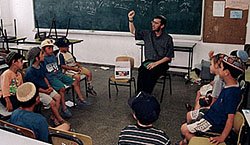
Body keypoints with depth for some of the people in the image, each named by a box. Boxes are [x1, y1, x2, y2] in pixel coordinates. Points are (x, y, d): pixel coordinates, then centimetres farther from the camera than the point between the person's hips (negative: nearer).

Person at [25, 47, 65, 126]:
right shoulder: (30, 72, -21)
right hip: (37, 92, -8)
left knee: (58, 96, -6)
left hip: (46, 88, 8)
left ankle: (53, 116, 1)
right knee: (52, 102, -17)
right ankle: (60, 119, -3)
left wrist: (49, 86, 1)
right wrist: (45, 91, -16)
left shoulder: (40, 67, 6)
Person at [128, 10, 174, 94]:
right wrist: (131, 19, 2)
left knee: (151, 73, -35)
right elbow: (133, 32, 18)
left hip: (161, 63, -3)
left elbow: (169, 57, -3)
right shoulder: (147, 34, 11)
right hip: (148, 61, 3)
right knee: (142, 71, -32)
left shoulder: (168, 39, 0)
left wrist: (156, 63, -15)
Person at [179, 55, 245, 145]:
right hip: (211, 114, 10)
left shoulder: (232, 93, -32)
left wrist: (222, 137, -29)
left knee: (184, 129, -8)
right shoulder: (229, 86, -3)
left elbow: (230, 118, -31)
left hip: (214, 123, -10)